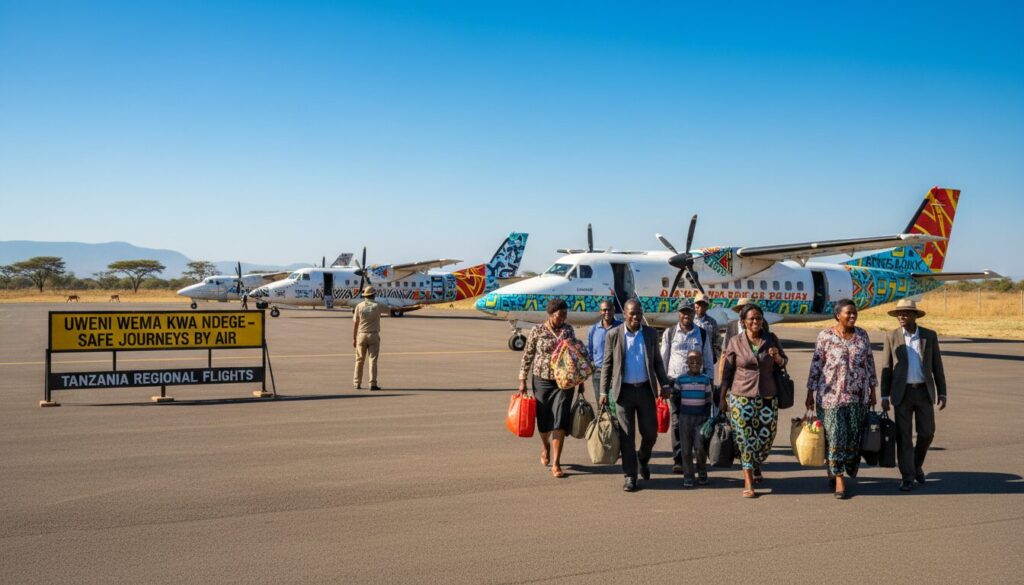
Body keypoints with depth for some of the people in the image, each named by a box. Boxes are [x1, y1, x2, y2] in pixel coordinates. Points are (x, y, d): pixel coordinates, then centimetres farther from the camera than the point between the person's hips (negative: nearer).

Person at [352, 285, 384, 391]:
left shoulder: (359, 306, -2)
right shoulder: (377, 306, -5)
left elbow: (355, 324, -1)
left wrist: (354, 338, 5)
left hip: (361, 335, 2)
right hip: (374, 335, -2)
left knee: (359, 360, 12)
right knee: (373, 360, -3)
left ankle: (357, 383, 17)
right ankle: (373, 384, -10)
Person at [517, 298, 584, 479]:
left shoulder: (569, 330, 3)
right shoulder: (537, 331, -5)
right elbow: (527, 356, 0)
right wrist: (522, 380, -2)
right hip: (542, 380, -1)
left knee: (560, 422, -5)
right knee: (544, 420, 11)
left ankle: (556, 464, 0)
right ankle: (545, 446, 44)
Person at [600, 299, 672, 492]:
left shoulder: (651, 333, 5)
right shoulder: (614, 335, -2)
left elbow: (657, 361, 11)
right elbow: (607, 365, 1)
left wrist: (664, 384, 1)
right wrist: (604, 392, -3)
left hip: (646, 389, 2)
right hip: (624, 390, -2)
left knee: (650, 432, 7)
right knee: (626, 435, 1)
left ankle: (643, 460, 36)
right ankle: (630, 476, 10)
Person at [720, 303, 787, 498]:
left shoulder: (771, 339, 4)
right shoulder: (735, 342, -2)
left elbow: (783, 363, 15)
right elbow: (727, 371, 3)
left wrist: (777, 357, -9)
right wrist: (723, 397, 3)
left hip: (767, 396, 3)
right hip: (741, 397, -2)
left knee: (767, 436, 7)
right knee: (745, 438, -3)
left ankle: (756, 466, 38)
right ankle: (748, 483, 4)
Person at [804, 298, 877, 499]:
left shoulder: (862, 335, 7)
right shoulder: (825, 336, -4)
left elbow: (870, 362, 12)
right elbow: (816, 365, -2)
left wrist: (872, 390, 11)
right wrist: (810, 393, -3)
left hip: (858, 395, 4)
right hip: (832, 394, -4)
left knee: (854, 435, 6)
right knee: (835, 434, -5)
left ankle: (836, 470, 25)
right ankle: (839, 478, 2)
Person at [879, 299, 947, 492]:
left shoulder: (929, 335, 1)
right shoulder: (891, 337, -2)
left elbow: (937, 366, 5)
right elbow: (886, 369, 0)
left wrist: (942, 393, 0)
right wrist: (884, 396, -4)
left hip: (924, 392, 1)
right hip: (902, 393, -1)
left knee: (927, 433, 2)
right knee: (904, 436, -1)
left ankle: (917, 464, 29)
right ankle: (907, 477, 7)